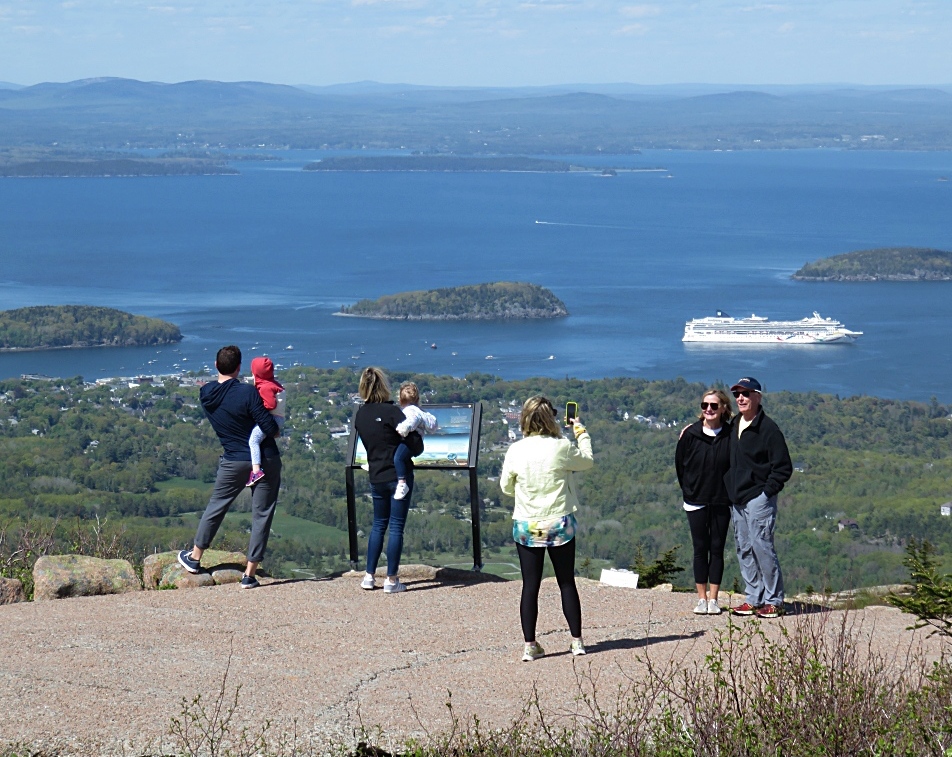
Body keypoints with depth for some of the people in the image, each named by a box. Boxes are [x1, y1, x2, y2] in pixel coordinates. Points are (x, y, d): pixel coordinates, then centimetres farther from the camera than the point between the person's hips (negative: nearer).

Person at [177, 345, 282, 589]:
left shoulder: (206, 394, -3)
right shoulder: (247, 392, -20)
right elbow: (270, 428, -20)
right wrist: (276, 430, 4)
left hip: (233, 461, 3)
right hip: (265, 460, -3)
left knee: (215, 507, 20)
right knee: (262, 514, 5)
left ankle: (194, 558, 32)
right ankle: (249, 574, 5)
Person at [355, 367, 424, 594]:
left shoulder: (360, 415, 4)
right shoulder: (391, 411, -15)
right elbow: (415, 443, -16)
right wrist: (410, 452, 4)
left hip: (376, 478, 5)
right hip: (399, 475, -5)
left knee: (378, 525, 18)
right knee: (396, 527, 0)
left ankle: (369, 576, 17)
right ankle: (392, 580, 2)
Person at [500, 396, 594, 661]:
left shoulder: (515, 451, -7)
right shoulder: (562, 448, -11)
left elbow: (506, 487, 6)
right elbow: (588, 461, 9)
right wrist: (581, 432, 22)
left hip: (526, 527, 1)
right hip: (560, 525, -1)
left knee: (530, 586, 4)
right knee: (567, 583, 11)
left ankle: (530, 645, 2)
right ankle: (577, 641, 16)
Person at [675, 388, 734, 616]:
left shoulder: (731, 435, -5)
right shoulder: (690, 434, -4)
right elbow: (680, 464, 5)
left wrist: (730, 492, -1)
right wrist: (688, 490, 5)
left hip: (721, 502, 0)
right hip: (696, 502, 0)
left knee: (717, 549, 4)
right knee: (700, 549, 4)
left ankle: (713, 598, 10)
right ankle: (701, 598, 10)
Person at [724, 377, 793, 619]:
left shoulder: (768, 428, -9)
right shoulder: (732, 426, 12)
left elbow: (783, 467, -9)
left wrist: (768, 490, -13)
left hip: (758, 498, -8)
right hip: (736, 499, 8)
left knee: (761, 546, -11)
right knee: (744, 549, 7)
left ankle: (774, 600, -5)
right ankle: (754, 598, 13)